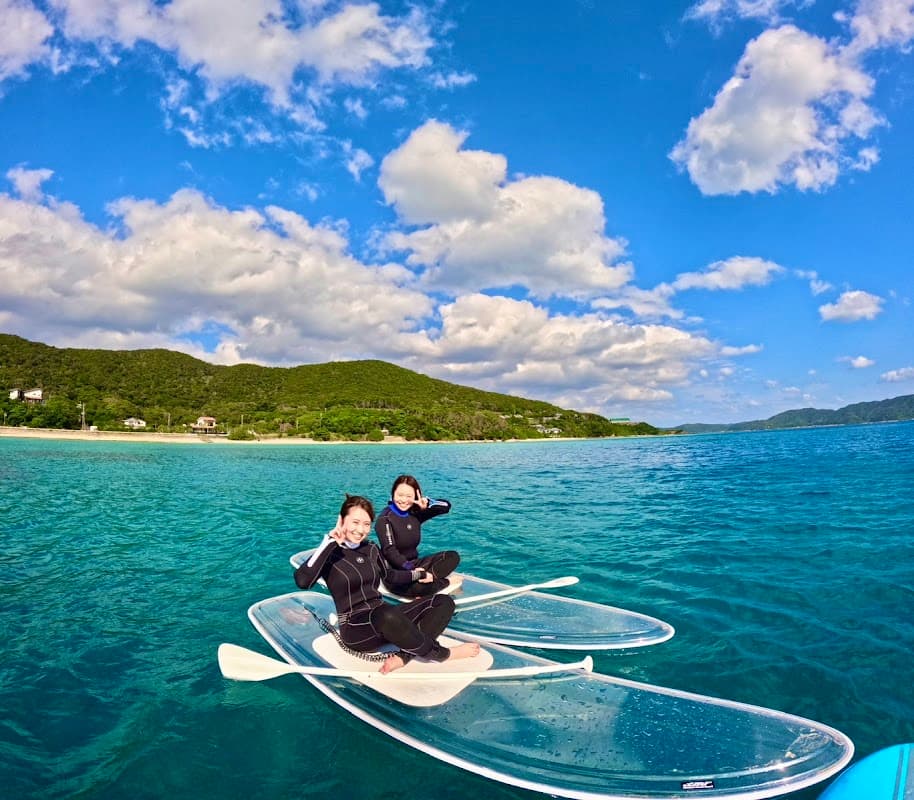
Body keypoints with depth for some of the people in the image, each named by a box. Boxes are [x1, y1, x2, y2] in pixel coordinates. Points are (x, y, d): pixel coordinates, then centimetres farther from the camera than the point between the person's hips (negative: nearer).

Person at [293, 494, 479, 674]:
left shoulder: (371, 549, 10)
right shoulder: (330, 553, -8)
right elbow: (302, 581, -28)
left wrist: (419, 574, 37)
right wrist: (329, 543, -24)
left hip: (384, 619, 7)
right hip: (355, 628, -7)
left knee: (444, 602, -3)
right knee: (386, 614, -41)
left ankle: (403, 657, -24)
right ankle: (441, 654, -18)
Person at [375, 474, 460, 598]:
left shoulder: (415, 513, 3)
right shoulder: (385, 519, -14)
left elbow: (446, 506, 5)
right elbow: (389, 551, -23)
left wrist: (427, 505, -14)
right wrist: (412, 570, -33)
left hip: (414, 563, 7)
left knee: (453, 556, -4)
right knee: (416, 587, -36)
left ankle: (428, 578, -23)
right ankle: (446, 582, -9)